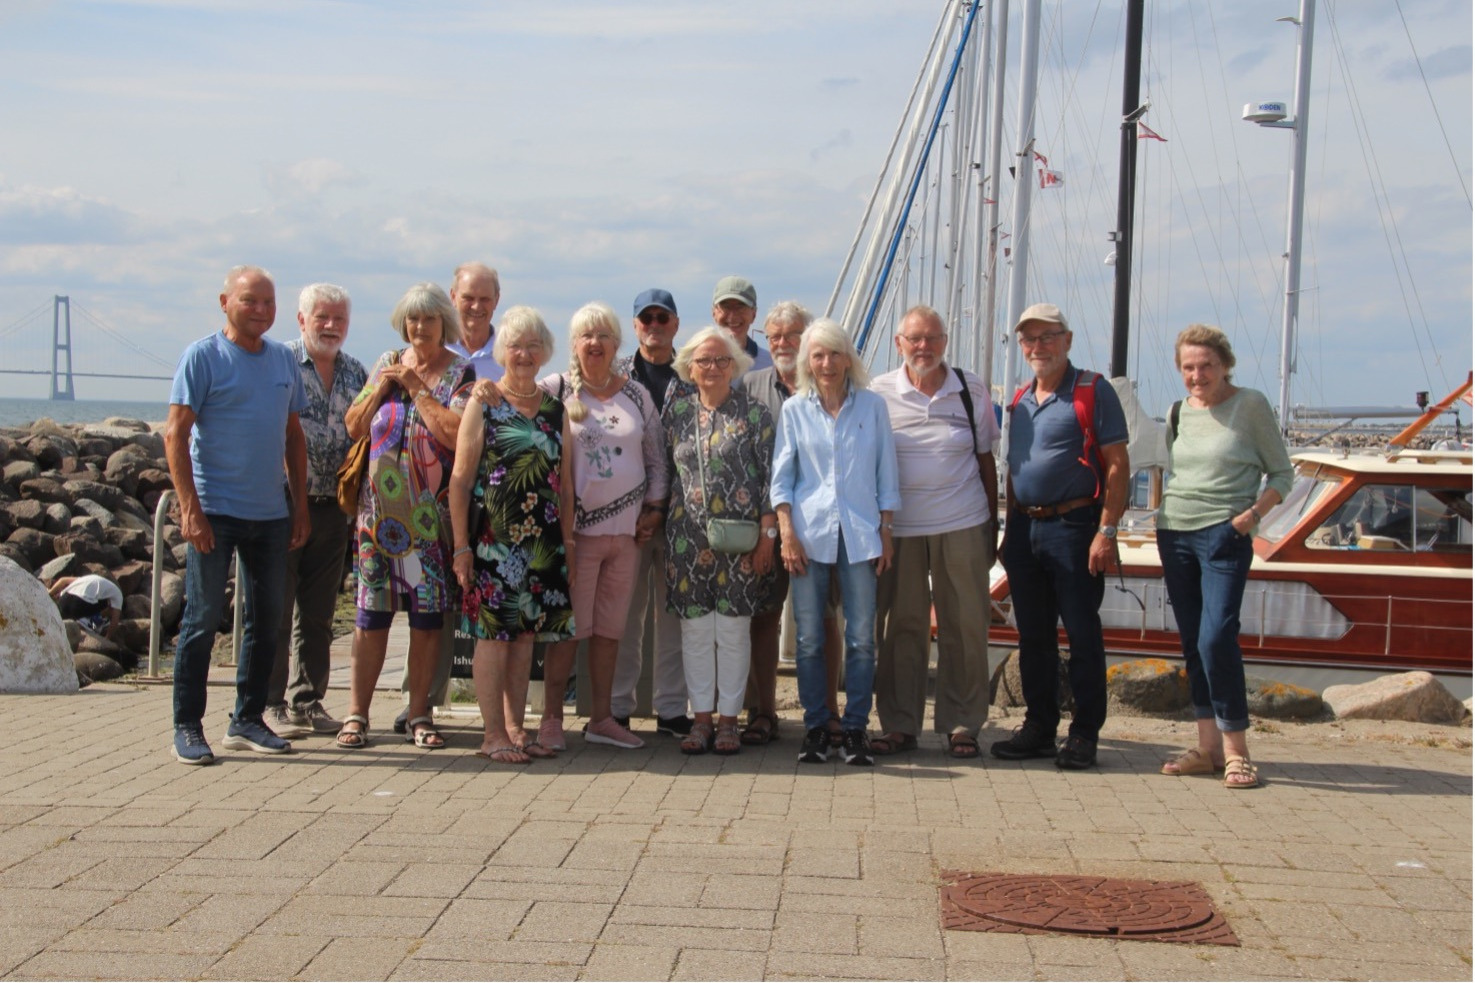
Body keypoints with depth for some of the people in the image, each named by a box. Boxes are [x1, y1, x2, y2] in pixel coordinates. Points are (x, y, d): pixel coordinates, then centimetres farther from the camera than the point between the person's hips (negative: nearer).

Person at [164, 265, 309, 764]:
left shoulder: (283, 359, 11)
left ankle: (247, 720, 21)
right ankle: (187, 727, 7)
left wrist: (300, 505, 11)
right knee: (203, 618, -2)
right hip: (214, 512, -6)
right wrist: (190, 507, -17)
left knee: (266, 619, 10)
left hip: (271, 513, 6)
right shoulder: (203, 357, -5)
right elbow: (175, 434, -10)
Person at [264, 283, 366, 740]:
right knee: (276, 609, 0)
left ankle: (307, 700, 20)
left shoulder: (356, 372, 11)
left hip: (332, 508, 5)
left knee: (319, 614, 11)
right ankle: (270, 704, 8)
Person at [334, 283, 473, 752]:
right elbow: (354, 426, 10)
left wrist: (416, 387, -10)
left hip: (430, 511, -2)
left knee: (428, 613, 0)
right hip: (380, 506, 2)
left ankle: (420, 714, 10)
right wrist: (383, 387, -3)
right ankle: (356, 713, 7)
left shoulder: (459, 373, 1)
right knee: (372, 611, 1)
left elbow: (455, 433, -15)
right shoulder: (388, 363, 12)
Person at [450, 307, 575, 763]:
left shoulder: (554, 409, 13)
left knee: (526, 635, 8)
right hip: (493, 537, -4)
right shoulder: (483, 403, -1)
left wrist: (568, 543, 11)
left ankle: (515, 729, 16)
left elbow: (564, 482, 16)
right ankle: (493, 735, 4)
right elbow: (460, 478, -4)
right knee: (494, 633, -3)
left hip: (543, 540, 5)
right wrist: (461, 544, -10)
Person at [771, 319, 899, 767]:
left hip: (860, 535, 0)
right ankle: (815, 727, 12)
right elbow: (781, 475, 6)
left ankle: (855, 728, 9)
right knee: (809, 639, 2)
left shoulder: (872, 406, 7)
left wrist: (886, 531, 3)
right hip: (809, 534, 0)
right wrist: (787, 532, -3)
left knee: (861, 638, -1)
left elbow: (887, 474, 9)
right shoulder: (795, 409, 7)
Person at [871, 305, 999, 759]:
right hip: (899, 529, 0)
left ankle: (962, 725, 13)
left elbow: (985, 459, 12)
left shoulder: (971, 389, 6)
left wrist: (992, 524, 10)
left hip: (962, 526, 1)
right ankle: (899, 724, 13)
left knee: (966, 626, 3)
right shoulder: (879, 393, 3)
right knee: (901, 626, 3)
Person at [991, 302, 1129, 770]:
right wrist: (1010, 530, 17)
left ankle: (1084, 734, 7)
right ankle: (1039, 727, 20)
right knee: (1033, 635, 11)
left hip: (1073, 526, -7)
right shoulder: (1021, 399, 15)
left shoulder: (1093, 391, -5)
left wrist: (1107, 530, -16)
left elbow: (1117, 464, -10)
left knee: (1082, 634, -1)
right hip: (1025, 529, 7)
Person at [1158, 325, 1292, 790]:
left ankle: (1236, 749, -8)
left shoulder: (1250, 404, -2)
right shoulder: (1180, 411, 12)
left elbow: (1282, 473, 1)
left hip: (1224, 536, -6)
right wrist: (1164, 526, 9)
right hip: (1174, 535, 6)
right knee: (1192, 642, 6)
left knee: (1216, 638, -16)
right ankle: (1208, 746, 12)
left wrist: (1253, 513, -14)